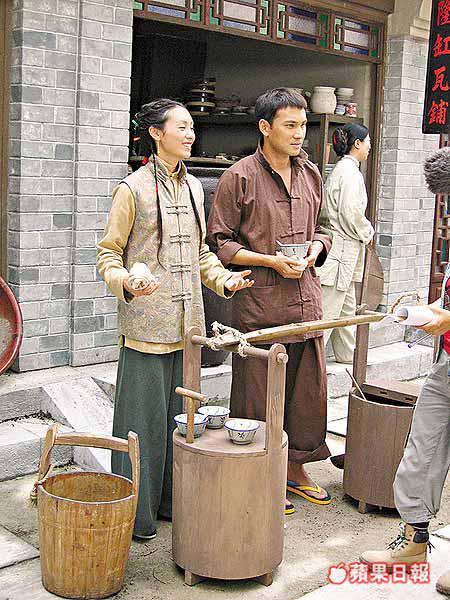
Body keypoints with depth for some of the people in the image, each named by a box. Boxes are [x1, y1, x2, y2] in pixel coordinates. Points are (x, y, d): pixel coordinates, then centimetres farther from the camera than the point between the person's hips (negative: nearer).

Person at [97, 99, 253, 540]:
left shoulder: (192, 186, 13)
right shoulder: (133, 188, -7)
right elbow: (108, 253, -6)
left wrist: (224, 279, 3)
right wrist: (126, 283, -25)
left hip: (186, 322, 7)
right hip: (146, 322, -6)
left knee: (180, 413, 14)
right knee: (144, 416, 0)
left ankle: (172, 500, 28)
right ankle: (136, 511, 14)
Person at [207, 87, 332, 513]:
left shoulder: (310, 174, 13)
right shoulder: (239, 177, -6)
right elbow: (218, 241, -5)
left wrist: (316, 247, 1)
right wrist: (271, 260, -14)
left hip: (306, 299, 6)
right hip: (259, 302, -6)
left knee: (308, 388, 13)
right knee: (257, 394, 4)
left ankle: (295, 469, 31)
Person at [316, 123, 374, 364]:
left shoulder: (340, 169, 16)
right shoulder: (350, 171, -14)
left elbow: (325, 213, 18)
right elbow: (350, 212, -22)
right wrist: (366, 233, -5)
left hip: (344, 247, 10)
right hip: (343, 246, -10)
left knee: (347, 306, 18)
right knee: (329, 308, -6)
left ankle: (347, 355, 28)